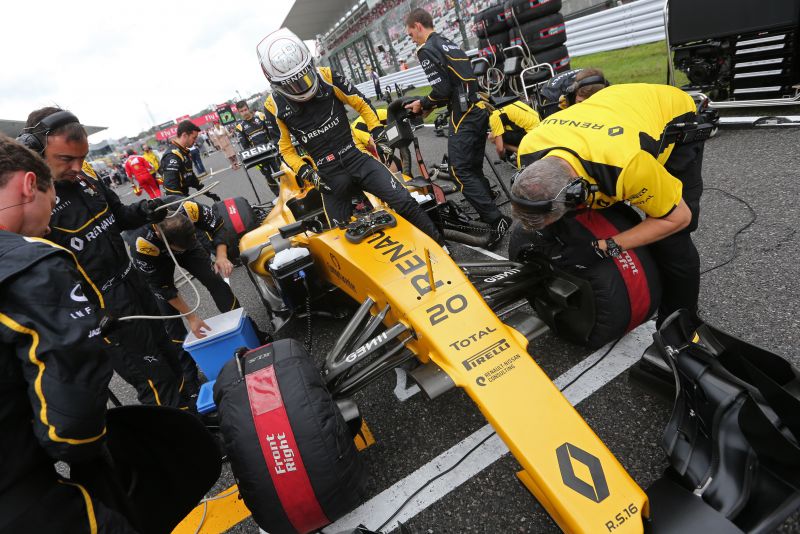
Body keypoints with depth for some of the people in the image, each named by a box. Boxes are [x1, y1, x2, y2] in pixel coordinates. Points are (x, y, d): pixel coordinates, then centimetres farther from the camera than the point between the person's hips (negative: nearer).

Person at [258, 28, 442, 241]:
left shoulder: (326, 76, -2)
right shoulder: (275, 107, -4)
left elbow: (362, 104, 8)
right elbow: (285, 148, 7)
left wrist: (378, 133, 1)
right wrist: (304, 171, -7)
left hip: (358, 157, 1)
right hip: (328, 175, 0)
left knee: (405, 202, -10)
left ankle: (439, 245, 3)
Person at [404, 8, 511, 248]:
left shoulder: (426, 50, -8)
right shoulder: (449, 44, 21)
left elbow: (442, 88, -18)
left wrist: (423, 105, 0)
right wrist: (432, 106, 18)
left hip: (463, 116, -9)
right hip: (478, 110, 9)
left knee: (461, 171, -7)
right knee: (474, 168, 17)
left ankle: (496, 220, -11)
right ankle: (490, 210, 26)